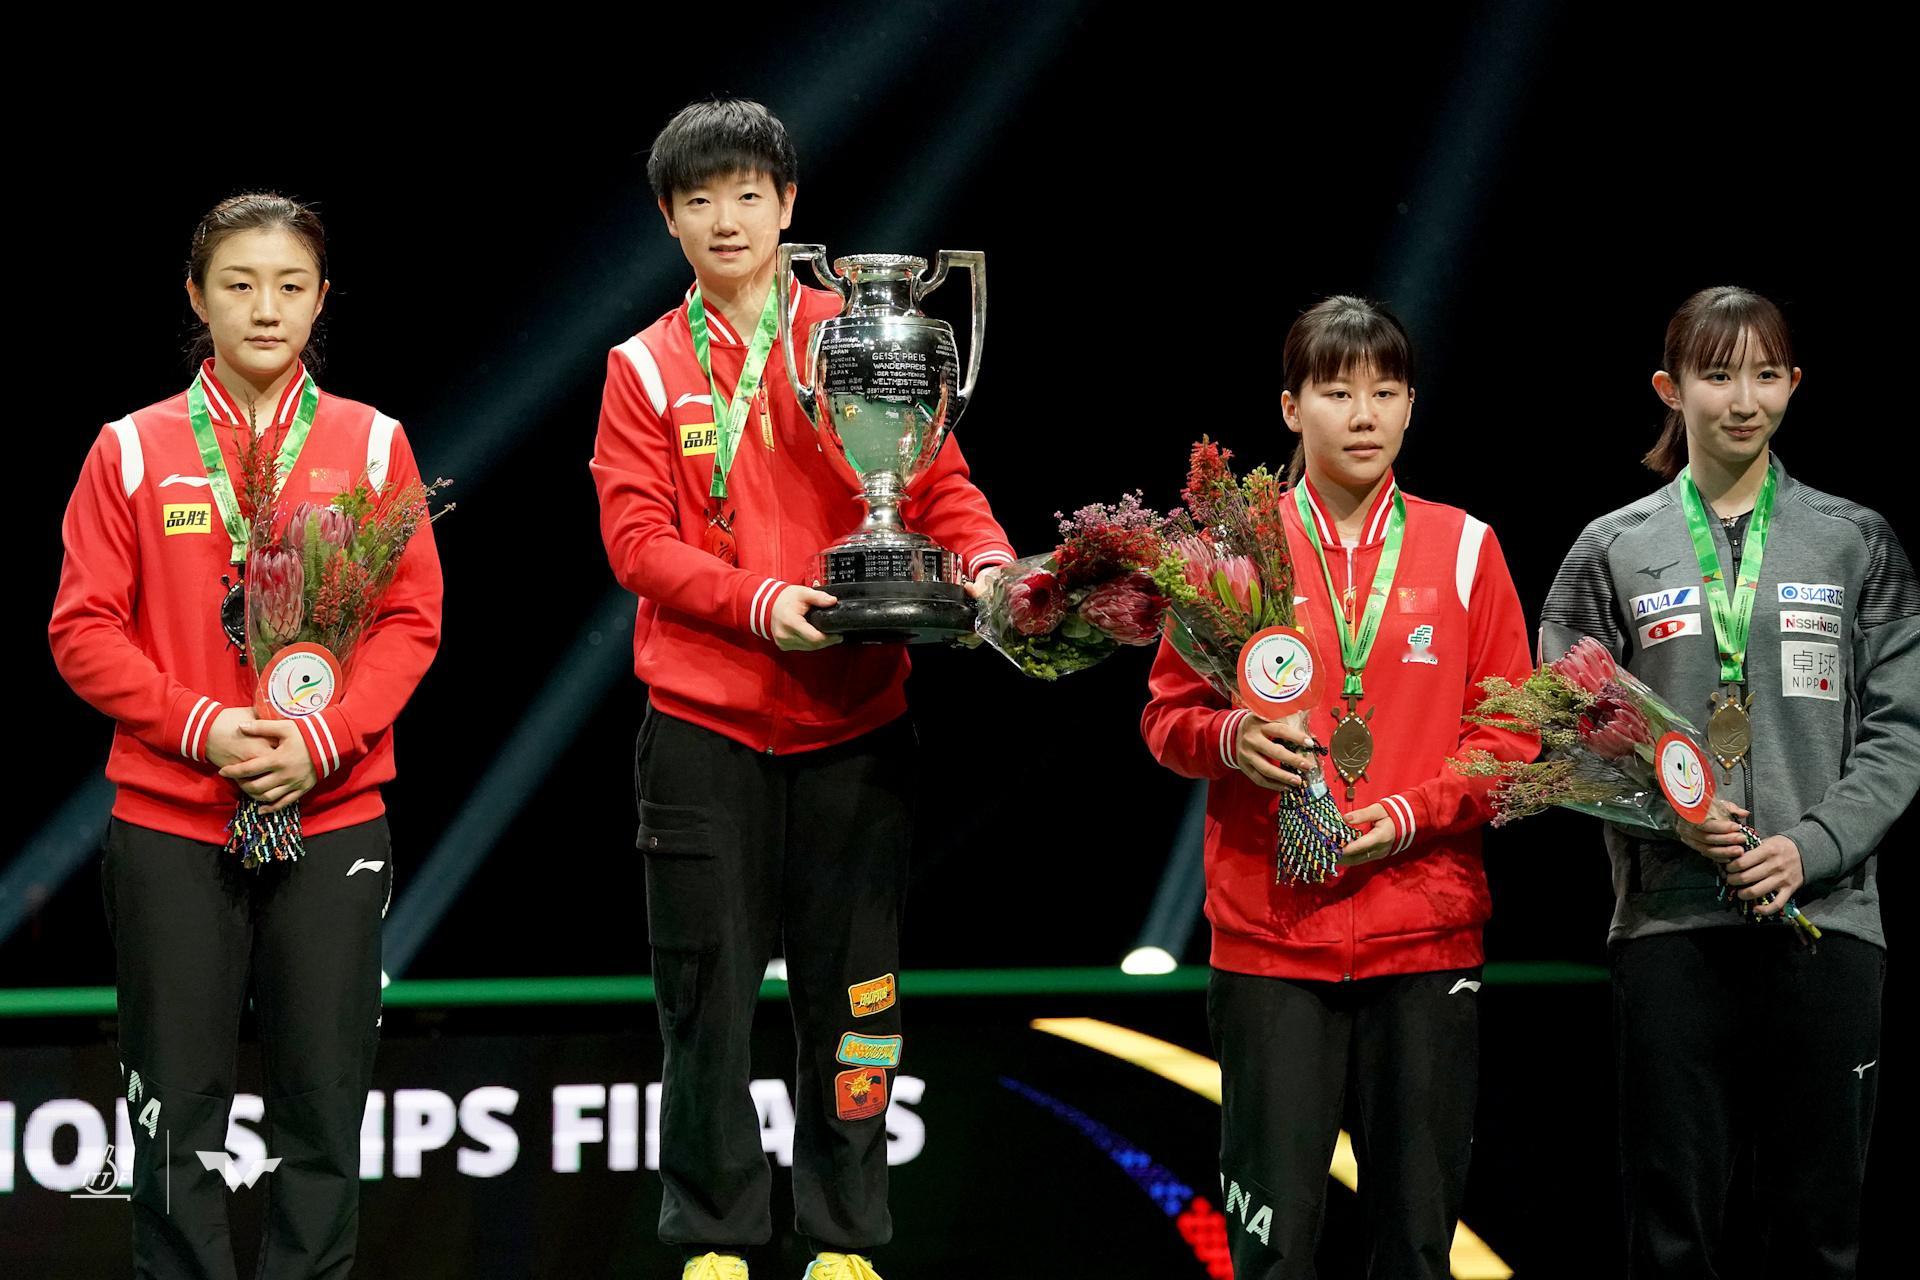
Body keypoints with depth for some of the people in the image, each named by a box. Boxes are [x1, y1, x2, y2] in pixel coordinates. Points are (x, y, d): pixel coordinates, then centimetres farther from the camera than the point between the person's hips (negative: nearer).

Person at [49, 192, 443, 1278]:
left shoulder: (371, 444, 6)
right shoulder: (132, 451, 3)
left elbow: (412, 619, 2)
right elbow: (86, 630, 0)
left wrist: (321, 739, -12)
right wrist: (202, 726, -13)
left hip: (332, 815, 1)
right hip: (169, 823, -1)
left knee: (323, 1099, 3)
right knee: (179, 1106, 1)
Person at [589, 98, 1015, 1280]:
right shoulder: (647, 368, 5)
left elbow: (937, 484, 6)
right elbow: (637, 537, -4)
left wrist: (986, 560, -15)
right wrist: (759, 601, -19)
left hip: (853, 718, 1)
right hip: (704, 725, 0)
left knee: (851, 986, 4)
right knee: (710, 995, 3)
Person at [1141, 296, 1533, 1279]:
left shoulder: (1464, 550, 6)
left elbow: (1509, 737, 6)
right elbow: (1168, 716, 7)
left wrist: (1411, 814, -10)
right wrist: (1231, 739, -15)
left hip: (1426, 937, 1)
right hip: (1269, 939, -1)